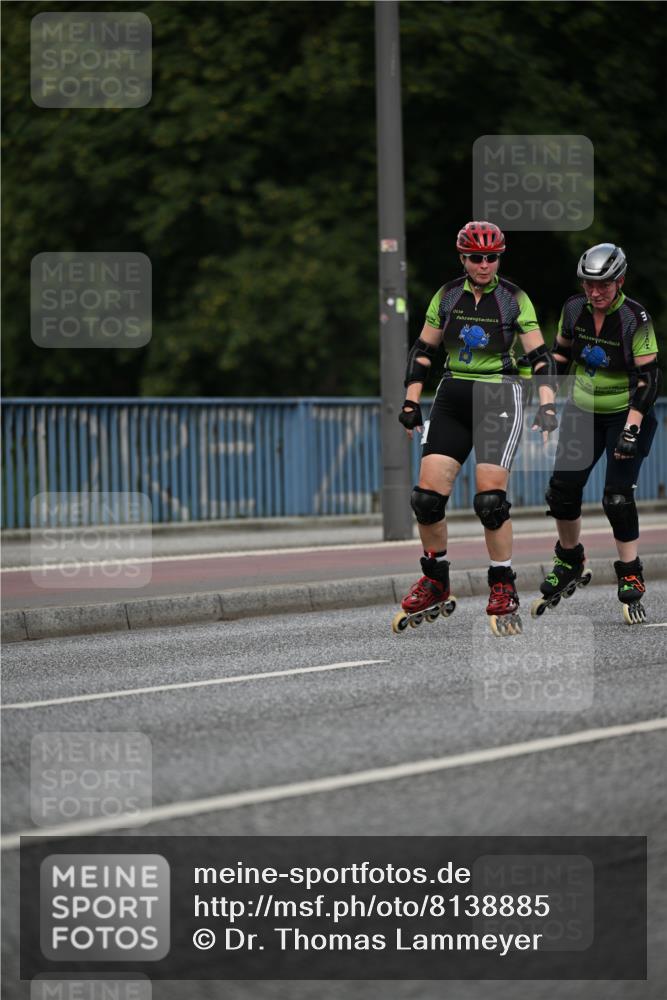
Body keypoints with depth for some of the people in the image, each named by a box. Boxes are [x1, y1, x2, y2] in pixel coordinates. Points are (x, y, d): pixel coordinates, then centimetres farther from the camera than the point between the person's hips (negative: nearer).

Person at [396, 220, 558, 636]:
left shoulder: (514, 299, -3)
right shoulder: (447, 296, 5)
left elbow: (540, 356, -3)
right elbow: (423, 351, 12)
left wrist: (547, 406, -15)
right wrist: (411, 402, 6)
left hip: (499, 399, -3)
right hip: (452, 399, 3)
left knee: (490, 500, -15)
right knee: (427, 496, -6)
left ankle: (504, 591, -1)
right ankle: (436, 582, 14)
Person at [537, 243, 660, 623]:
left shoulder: (636, 319, -21)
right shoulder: (574, 310, -6)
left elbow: (647, 379, -21)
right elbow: (561, 356, 10)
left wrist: (631, 430, -27)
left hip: (626, 415, -5)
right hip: (583, 411, 5)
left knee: (618, 497, -12)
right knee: (563, 487, -1)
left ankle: (631, 577, 1)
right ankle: (569, 560, 22)